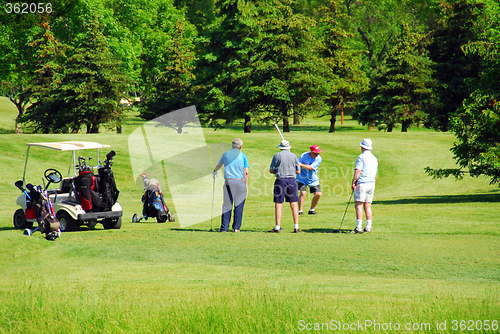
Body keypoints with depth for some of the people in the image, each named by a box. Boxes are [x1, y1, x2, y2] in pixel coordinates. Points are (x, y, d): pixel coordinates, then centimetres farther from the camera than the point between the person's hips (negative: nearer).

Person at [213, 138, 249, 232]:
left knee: (227, 205, 4)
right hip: (240, 182, -2)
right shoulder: (243, 156, 3)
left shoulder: (226, 154, 9)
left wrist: (214, 171, 48)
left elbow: (219, 165, 27)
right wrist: (246, 185, 6)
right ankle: (236, 227, 3)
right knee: (239, 205, 4)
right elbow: (246, 172, -1)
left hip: (228, 182, 2)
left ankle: (224, 227, 0)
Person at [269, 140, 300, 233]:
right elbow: (298, 171, 6)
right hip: (291, 181, 2)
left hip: (280, 181, -2)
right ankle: (296, 227, 3)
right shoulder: (293, 156, 6)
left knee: (278, 205, -1)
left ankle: (277, 227, -6)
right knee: (293, 205, 5)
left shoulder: (277, 156, 0)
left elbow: (271, 170, 2)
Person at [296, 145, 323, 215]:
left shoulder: (318, 159, -13)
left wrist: (300, 164, -35)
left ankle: (312, 210, 16)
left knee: (318, 194, -4)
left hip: (313, 180, 3)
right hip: (302, 178, -3)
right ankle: (300, 211, -14)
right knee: (303, 193, -19)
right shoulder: (303, 156, -14)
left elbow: (310, 167, -24)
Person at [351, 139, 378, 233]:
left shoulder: (361, 157, -8)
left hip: (362, 183, -7)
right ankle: (368, 227, 5)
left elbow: (358, 171, -16)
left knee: (359, 205, -7)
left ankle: (359, 227, -15)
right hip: (371, 184, 7)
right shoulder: (374, 158, 16)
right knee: (368, 206, 9)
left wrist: (353, 183, -13)